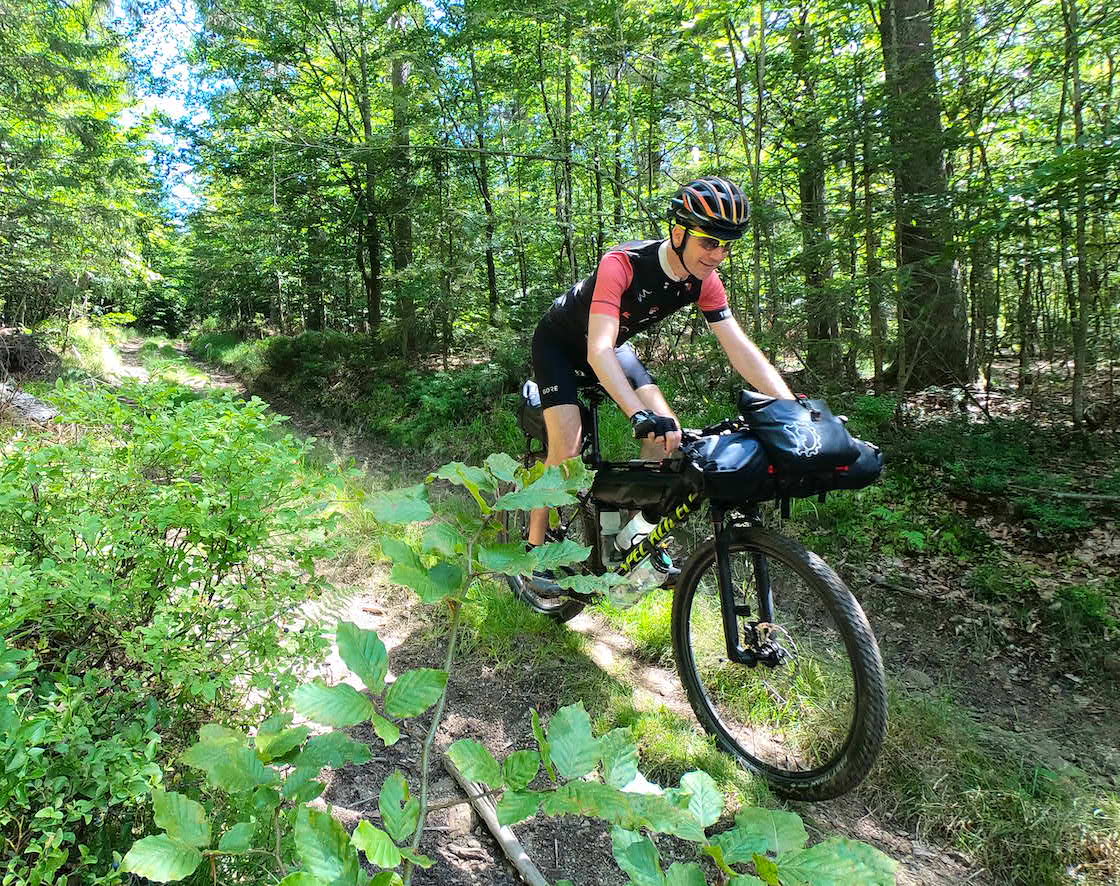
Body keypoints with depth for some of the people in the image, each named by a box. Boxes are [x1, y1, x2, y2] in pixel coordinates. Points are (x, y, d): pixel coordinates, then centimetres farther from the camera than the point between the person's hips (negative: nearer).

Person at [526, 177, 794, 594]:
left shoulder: (703, 281, -18)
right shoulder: (623, 263, -37)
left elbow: (740, 348, -19)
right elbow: (598, 350, -46)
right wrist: (641, 415, -60)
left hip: (612, 344, 6)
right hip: (559, 343, -6)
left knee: (668, 431, -10)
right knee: (567, 448, -20)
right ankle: (535, 548, -1)